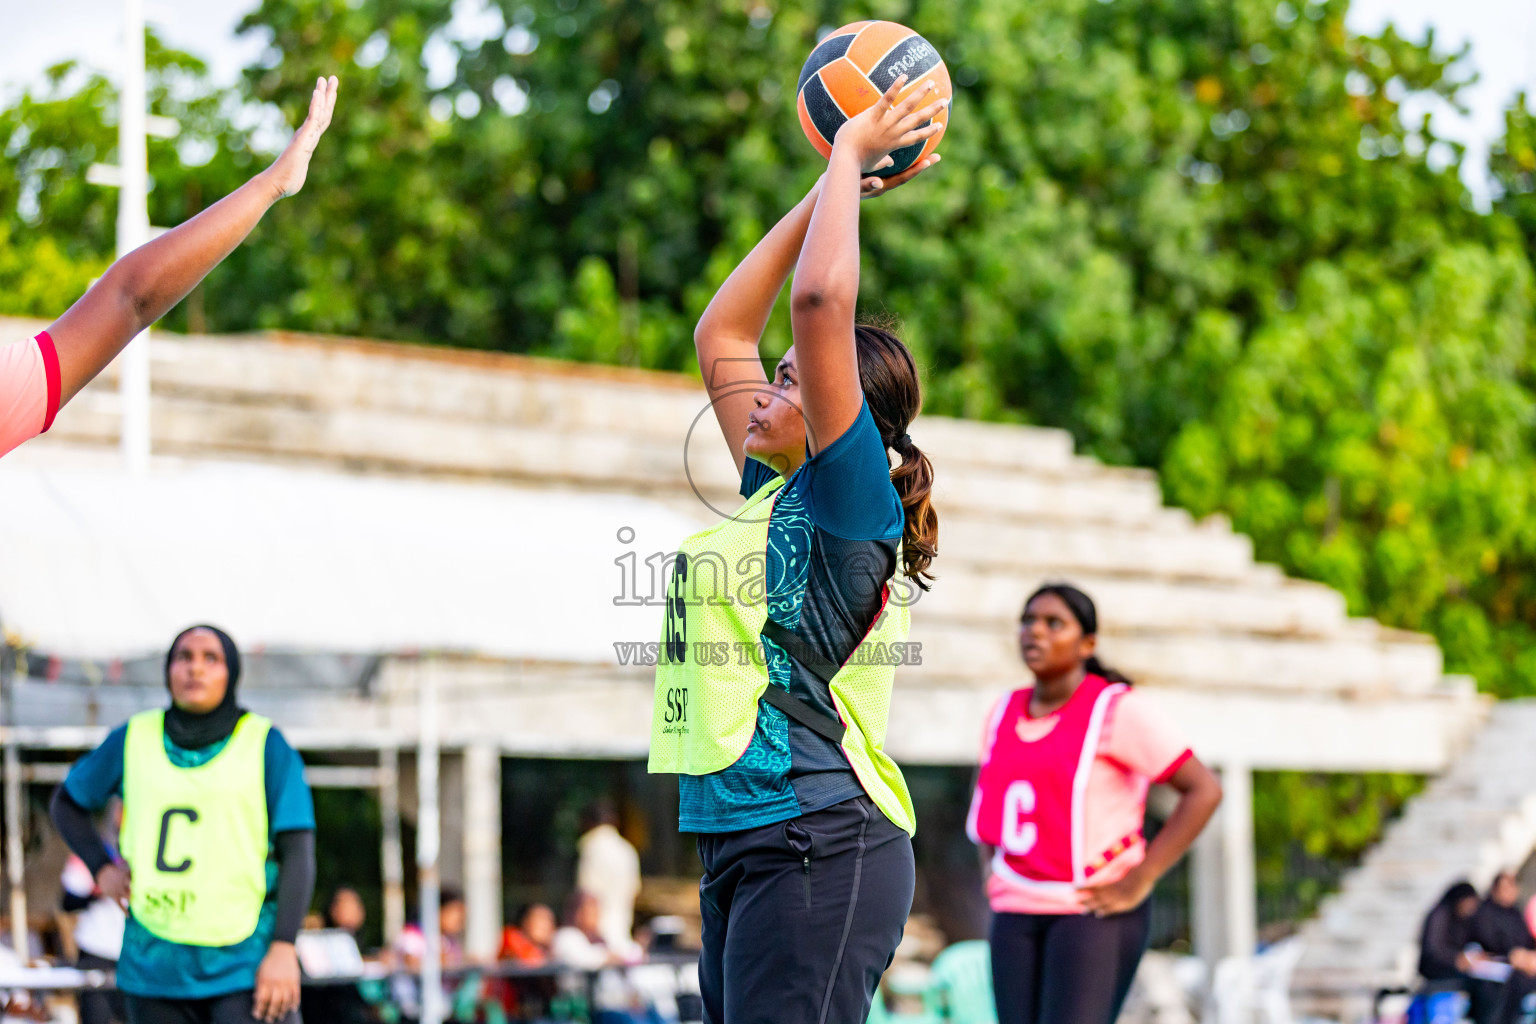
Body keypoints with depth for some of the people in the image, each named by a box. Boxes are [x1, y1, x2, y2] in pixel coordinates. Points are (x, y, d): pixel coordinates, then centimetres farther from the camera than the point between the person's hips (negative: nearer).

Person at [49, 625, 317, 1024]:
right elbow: (66, 803, 24)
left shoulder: (266, 746, 2)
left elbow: (297, 852, -2)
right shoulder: (133, 740, 9)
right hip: (155, 965, 3)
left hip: (244, 963, -3)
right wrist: (102, 867, 7)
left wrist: (283, 949, -12)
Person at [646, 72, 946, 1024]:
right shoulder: (773, 494, 17)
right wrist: (829, 185, 26)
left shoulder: (851, 501, -7)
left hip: (819, 846, -9)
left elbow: (820, 301, -17)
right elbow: (722, 334, 27)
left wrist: (850, 158, -5)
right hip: (741, 846, 9)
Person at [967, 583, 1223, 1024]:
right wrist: (991, 869, 16)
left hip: (1095, 910, -6)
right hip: (1018, 912, 6)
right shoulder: (1006, 714, 11)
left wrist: (1139, 881, -13)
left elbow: (1204, 790, -10)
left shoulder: (1118, 710, -8)